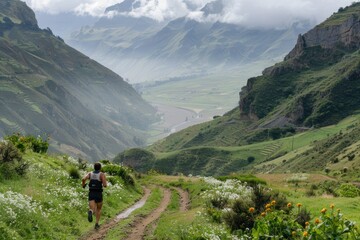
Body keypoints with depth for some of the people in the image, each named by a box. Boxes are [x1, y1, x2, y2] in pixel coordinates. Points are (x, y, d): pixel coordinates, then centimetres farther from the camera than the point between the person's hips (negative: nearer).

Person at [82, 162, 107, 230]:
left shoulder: (90, 173, 7)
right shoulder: (102, 174, -4)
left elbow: (83, 179, -12)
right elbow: (105, 185, -14)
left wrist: (83, 185, 10)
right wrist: (105, 184, 11)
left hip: (91, 194, 2)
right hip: (99, 194, -2)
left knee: (92, 210, -7)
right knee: (99, 209, 22)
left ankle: (90, 212, -44)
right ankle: (97, 224, 16)